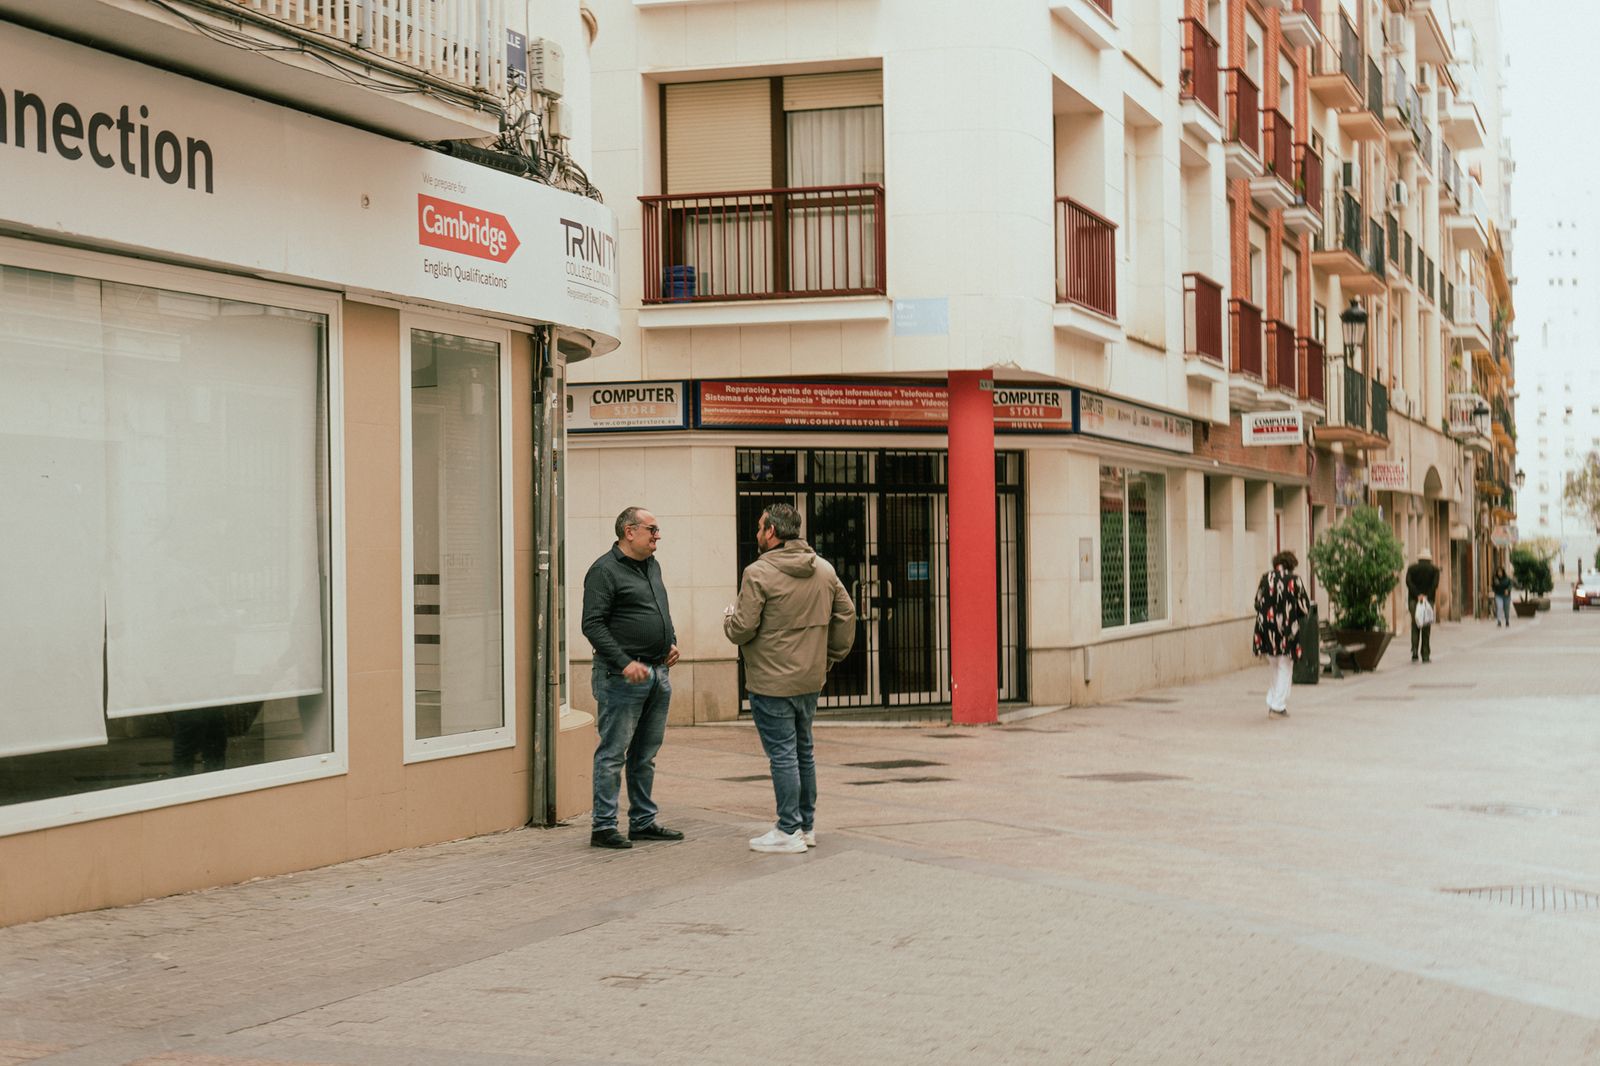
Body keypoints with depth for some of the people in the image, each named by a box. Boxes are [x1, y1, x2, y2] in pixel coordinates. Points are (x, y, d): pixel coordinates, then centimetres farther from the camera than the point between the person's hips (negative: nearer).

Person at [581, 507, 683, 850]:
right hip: (622, 677, -8)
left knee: (645, 754, 13)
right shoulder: (605, 570, -10)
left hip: (657, 673, 9)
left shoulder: (652, 566, 16)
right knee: (613, 752, -5)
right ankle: (603, 827, -1)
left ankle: (643, 821, 21)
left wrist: (671, 641, 12)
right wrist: (624, 663, -22)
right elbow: (592, 625, -16)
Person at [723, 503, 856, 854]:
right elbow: (846, 615, 10)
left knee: (782, 754, -2)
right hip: (810, 680, 7)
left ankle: (789, 831, 2)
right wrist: (831, 657, 18)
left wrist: (729, 618, 5)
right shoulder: (824, 569, 6)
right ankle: (807, 825, 26)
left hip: (772, 683, -7)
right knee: (803, 751, 18)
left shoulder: (759, 573, -16)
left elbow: (742, 629, -17)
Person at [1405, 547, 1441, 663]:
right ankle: (1425, 655, 2)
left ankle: (1414, 650, -10)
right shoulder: (1434, 569, 6)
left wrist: (1417, 595, -13)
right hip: (1428, 600, -1)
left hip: (1413, 600, 1)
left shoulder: (1412, 568, 8)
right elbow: (1435, 584, -10)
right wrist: (1427, 596, -12)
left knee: (1415, 627, 9)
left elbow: (1408, 582, -9)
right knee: (1426, 628, 5)